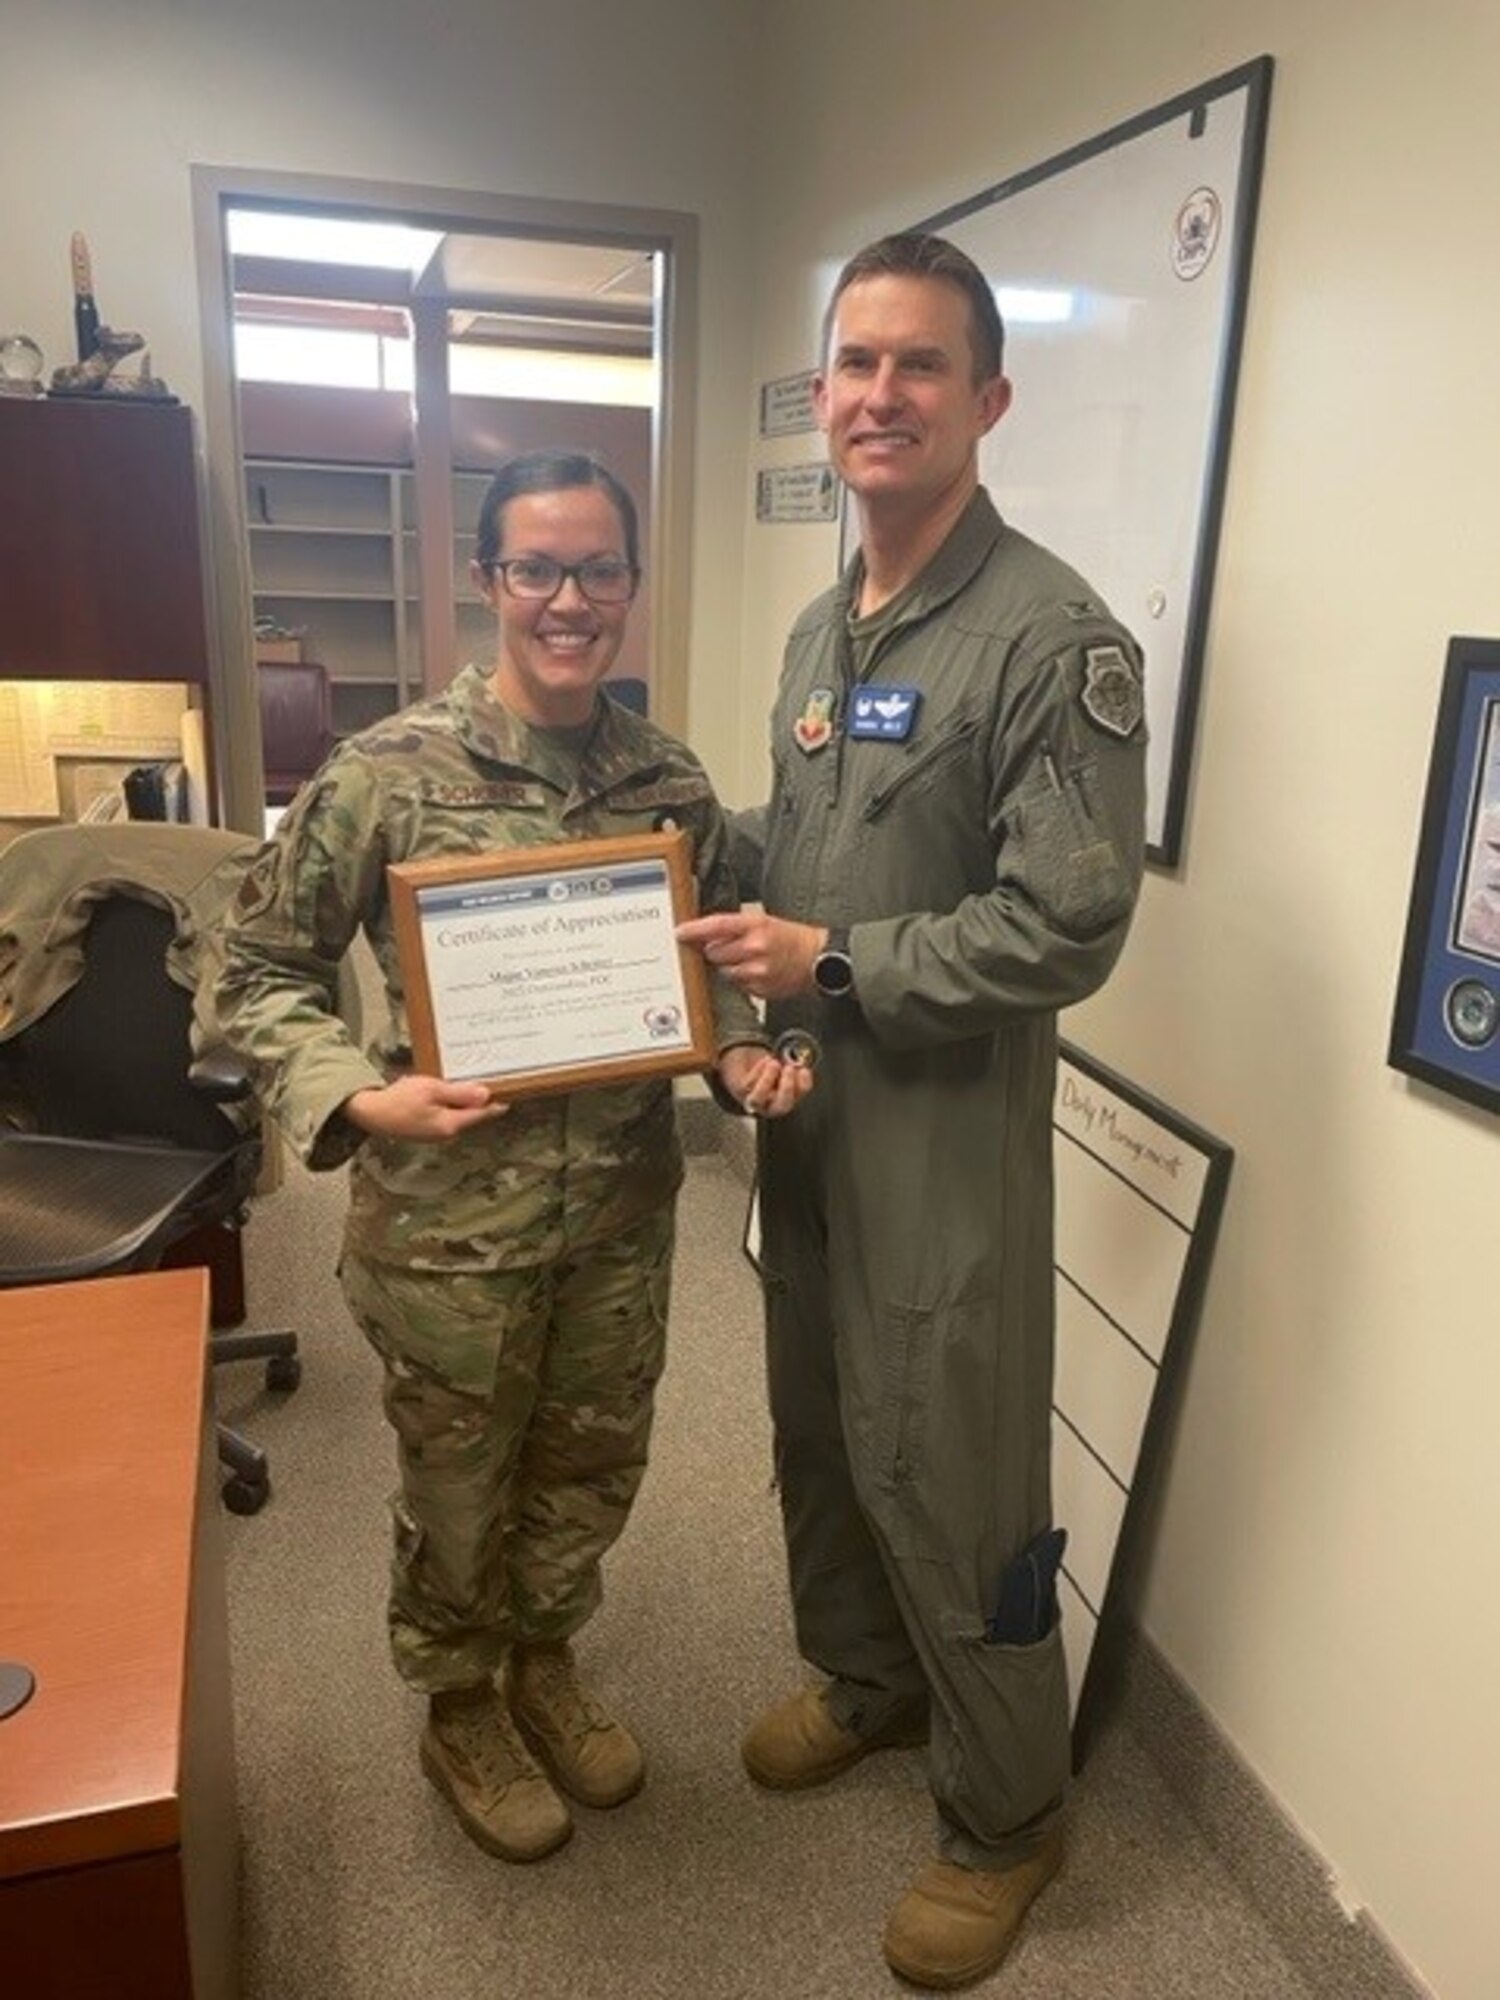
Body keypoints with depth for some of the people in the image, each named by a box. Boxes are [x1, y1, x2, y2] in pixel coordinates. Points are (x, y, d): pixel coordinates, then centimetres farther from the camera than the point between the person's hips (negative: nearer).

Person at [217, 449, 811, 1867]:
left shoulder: (674, 781, -1)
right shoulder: (389, 772, -13)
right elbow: (262, 969, -7)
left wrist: (745, 1055, -9)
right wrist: (361, 1097, -22)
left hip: (624, 1210, 4)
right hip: (450, 1217, -3)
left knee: (592, 1466, 23)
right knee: (459, 1489, 18)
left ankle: (546, 1662, 52)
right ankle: (459, 1714, 46)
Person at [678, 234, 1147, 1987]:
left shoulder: (1052, 636, -17)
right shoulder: (821, 628, 10)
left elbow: (1066, 926, -22)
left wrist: (830, 967, -19)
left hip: (948, 1133, -8)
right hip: (810, 1107, 8)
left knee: (948, 1480, 6)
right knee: (818, 1430, 22)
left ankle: (1006, 1816, 32)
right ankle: (866, 1679, 49)